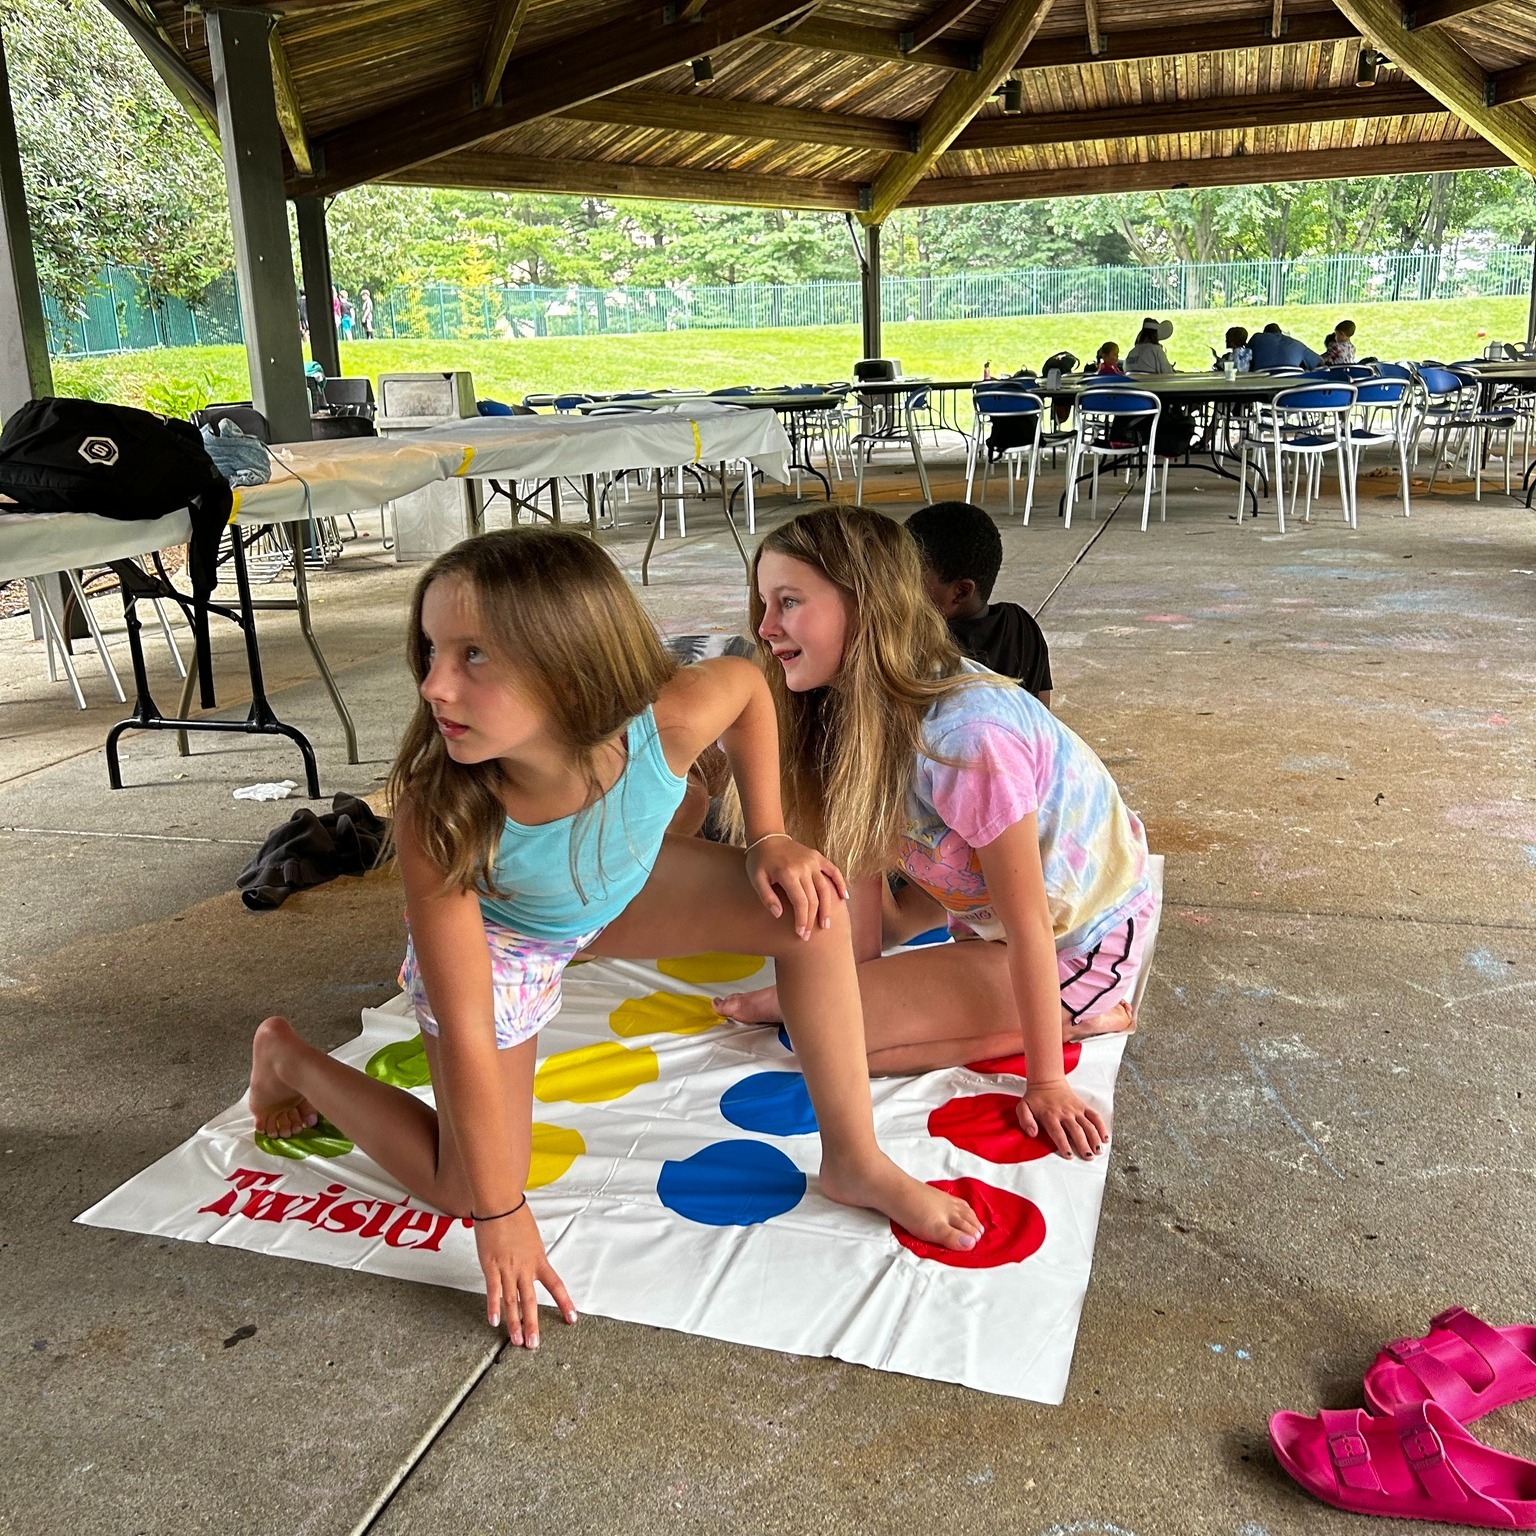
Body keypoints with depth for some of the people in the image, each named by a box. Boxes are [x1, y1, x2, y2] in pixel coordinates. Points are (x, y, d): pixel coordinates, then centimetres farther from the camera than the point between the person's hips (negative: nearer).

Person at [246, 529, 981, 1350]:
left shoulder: (669, 720, -38)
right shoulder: (436, 818, -42)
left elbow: (747, 680, -11)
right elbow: (466, 1034, -32)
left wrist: (768, 837, -14)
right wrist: (501, 1216, -24)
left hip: (619, 891, 3)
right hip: (493, 936, -2)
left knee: (807, 905, -15)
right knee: (463, 1188, 4)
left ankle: (855, 1160, 1)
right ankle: (289, 1059, 27)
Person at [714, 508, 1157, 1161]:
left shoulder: (967, 735, -34)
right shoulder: (862, 709, -8)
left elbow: (1030, 924, -27)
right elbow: (862, 859, -3)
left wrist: (1045, 1084, -21)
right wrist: (858, 983, -4)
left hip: (1077, 942, -9)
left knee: (830, 1030, -18)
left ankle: (1087, 1018, -3)